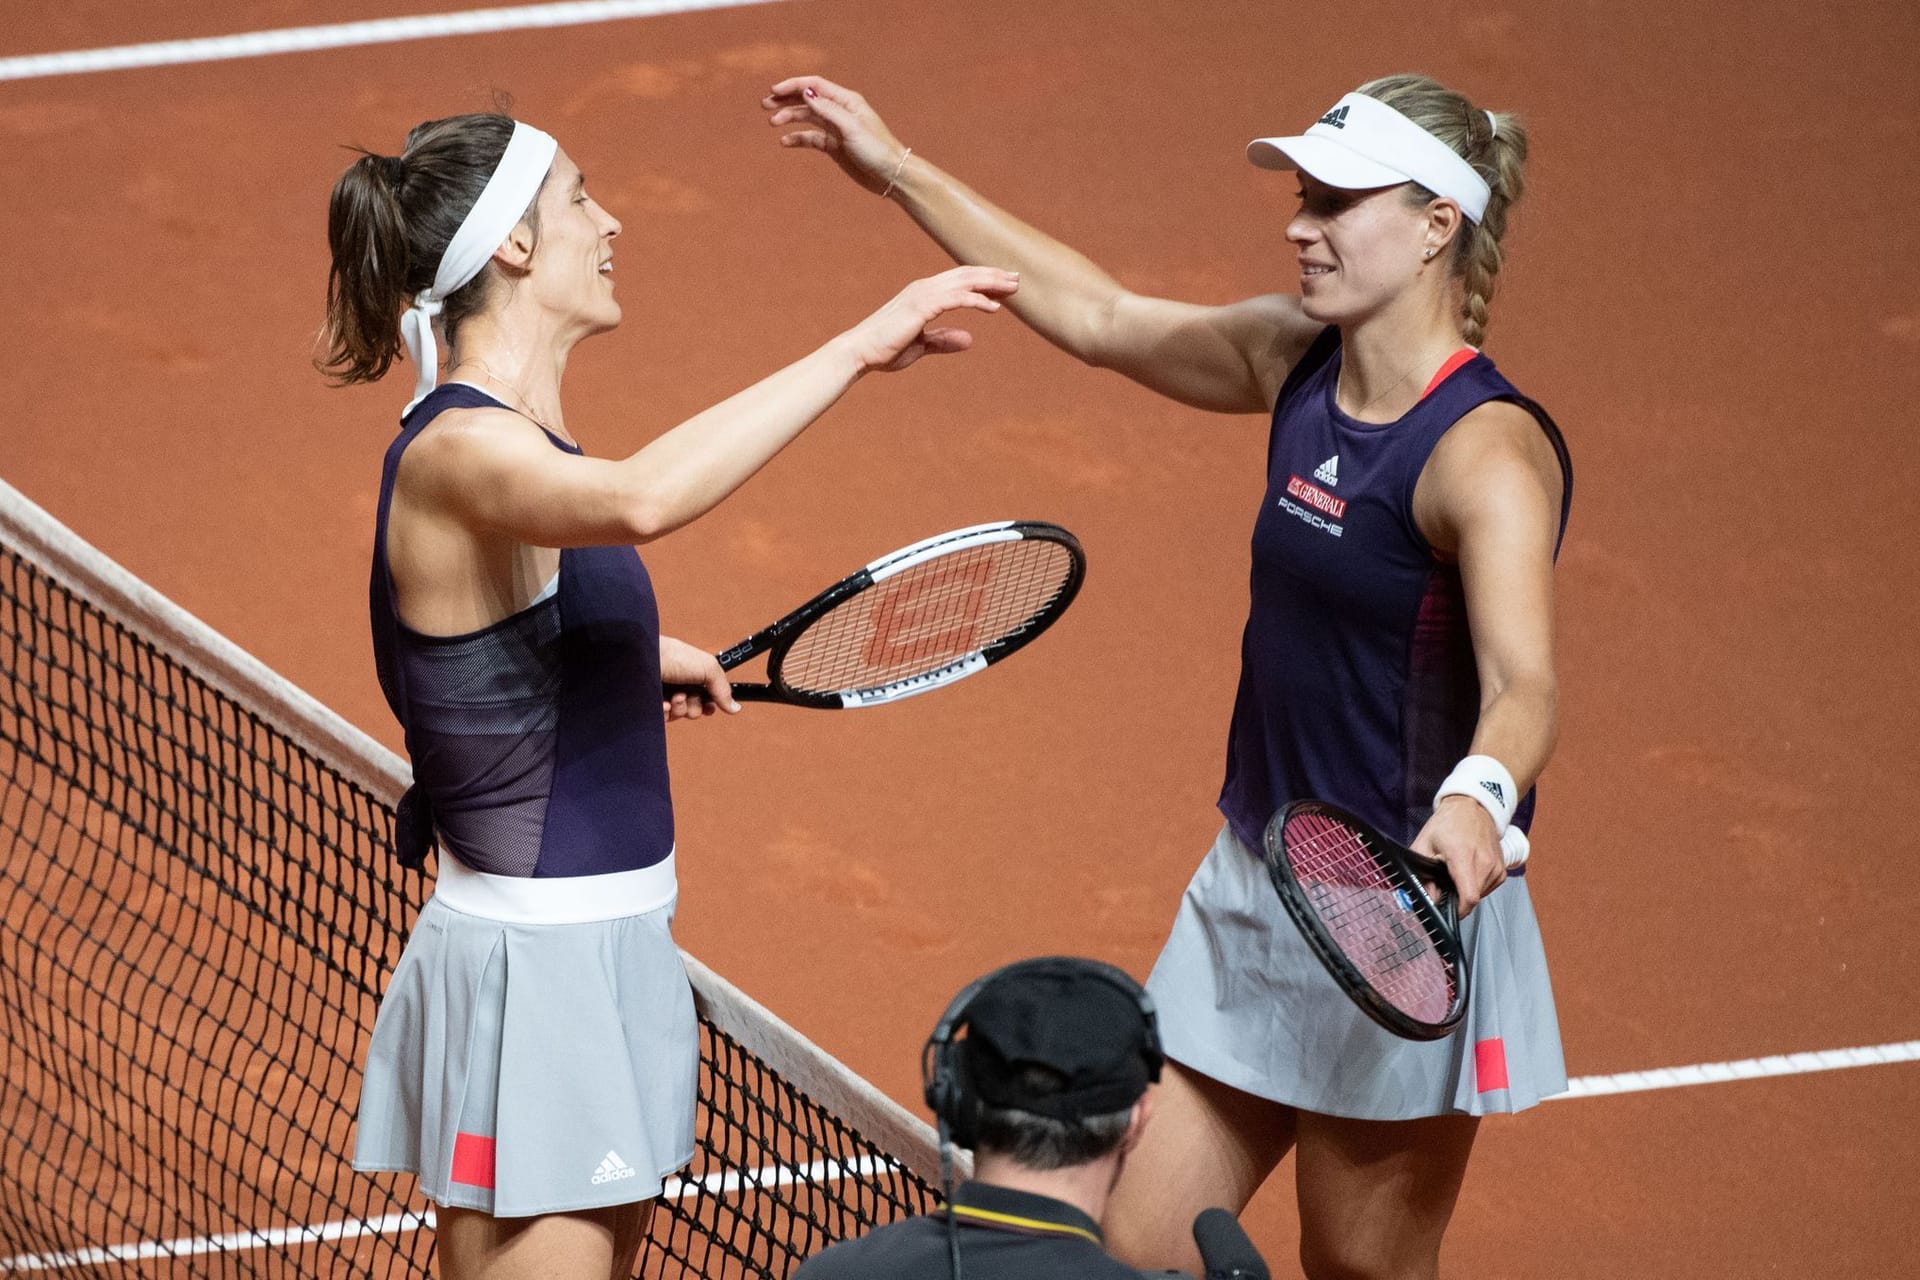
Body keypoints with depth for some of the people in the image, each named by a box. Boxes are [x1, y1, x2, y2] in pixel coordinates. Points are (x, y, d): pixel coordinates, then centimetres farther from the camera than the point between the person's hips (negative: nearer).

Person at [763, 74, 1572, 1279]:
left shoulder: (1487, 449, -22)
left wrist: (1478, 798, -57)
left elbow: (1524, 689, -35)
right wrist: (901, 171, 21)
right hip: (1250, 894, 8)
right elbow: (1101, 317, 18)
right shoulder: (1295, 359, 3)